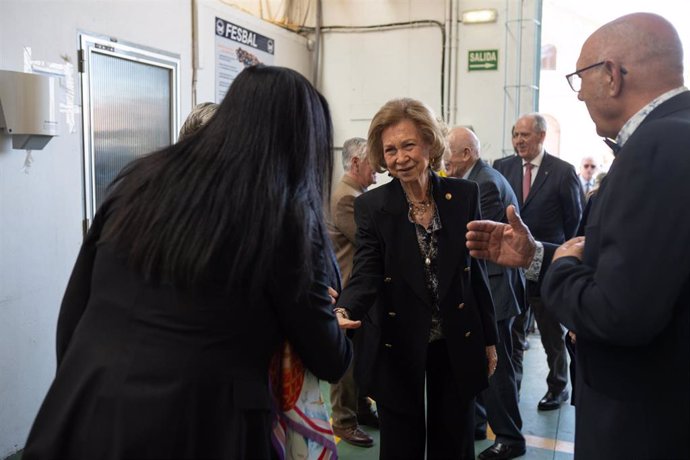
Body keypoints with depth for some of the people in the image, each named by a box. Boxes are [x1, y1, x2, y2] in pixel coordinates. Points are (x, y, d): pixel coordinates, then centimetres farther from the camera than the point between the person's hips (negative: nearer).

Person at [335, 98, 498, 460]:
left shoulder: (464, 195, -4)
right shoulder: (371, 206, -9)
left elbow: (476, 269, 2)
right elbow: (366, 273, -19)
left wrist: (489, 337, 5)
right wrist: (344, 311, -40)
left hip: (457, 343, 2)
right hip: (397, 347, -1)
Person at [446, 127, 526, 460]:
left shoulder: (486, 183, -19)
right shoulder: (480, 179, 10)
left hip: (493, 286, -9)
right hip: (482, 286, 9)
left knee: (495, 365, 3)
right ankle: (475, 423, 32)